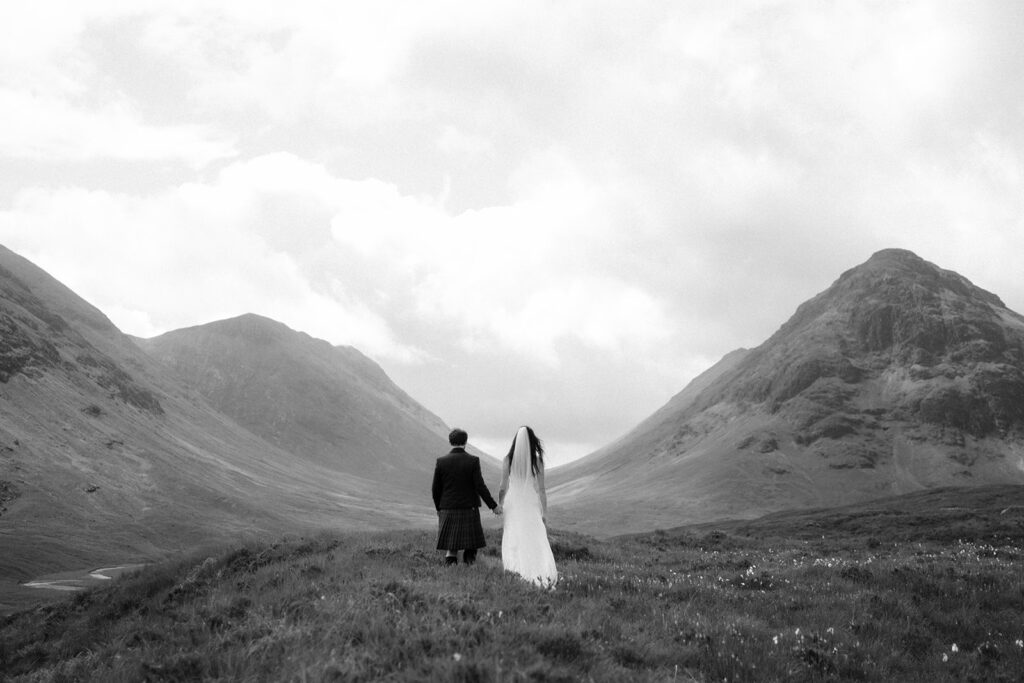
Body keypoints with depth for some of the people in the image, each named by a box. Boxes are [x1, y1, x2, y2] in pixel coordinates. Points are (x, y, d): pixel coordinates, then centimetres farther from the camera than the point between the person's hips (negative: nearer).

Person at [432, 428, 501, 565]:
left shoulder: (441, 461, -1)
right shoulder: (473, 461, -7)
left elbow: (435, 489, 2)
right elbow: (480, 487, -10)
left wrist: (439, 508, 17)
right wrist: (493, 506, -1)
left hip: (448, 511, 2)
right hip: (469, 510, -2)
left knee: (451, 548, 7)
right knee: (471, 548, 7)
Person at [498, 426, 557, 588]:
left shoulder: (508, 460, -5)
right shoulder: (537, 461, -6)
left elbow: (503, 487, -3)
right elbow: (541, 490, -3)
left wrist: (499, 507, 10)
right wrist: (545, 513, 4)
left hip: (513, 503, 0)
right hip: (531, 504, 0)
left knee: (513, 541, 7)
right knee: (537, 542, 5)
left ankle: (515, 574, 4)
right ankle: (545, 574, -8)